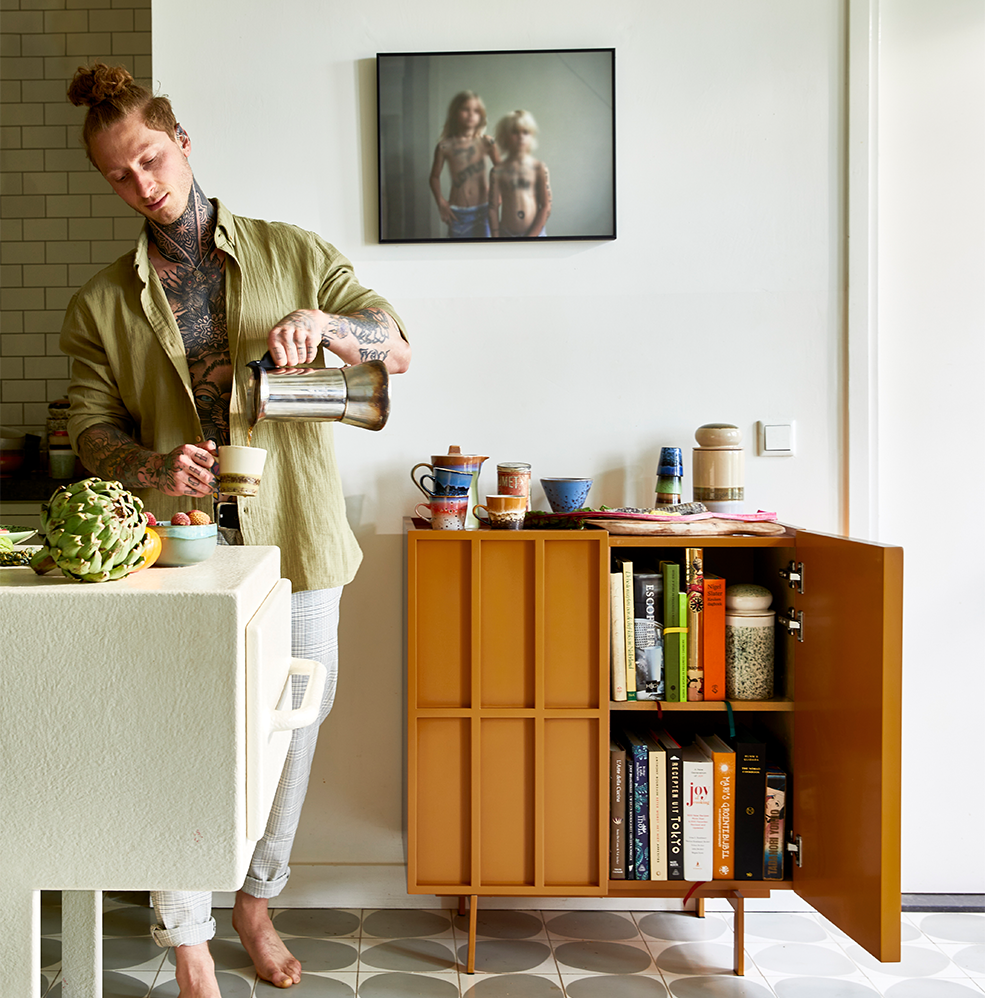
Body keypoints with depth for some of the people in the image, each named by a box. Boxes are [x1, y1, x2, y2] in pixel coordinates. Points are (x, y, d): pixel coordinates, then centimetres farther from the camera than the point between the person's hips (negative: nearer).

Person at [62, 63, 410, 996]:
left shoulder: (292, 251, 7)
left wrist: (322, 322, -17)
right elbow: (92, 427, 6)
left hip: (292, 534, 1)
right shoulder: (101, 305, 10)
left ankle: (256, 900, 35)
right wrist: (154, 469, -16)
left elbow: (397, 346, 4)